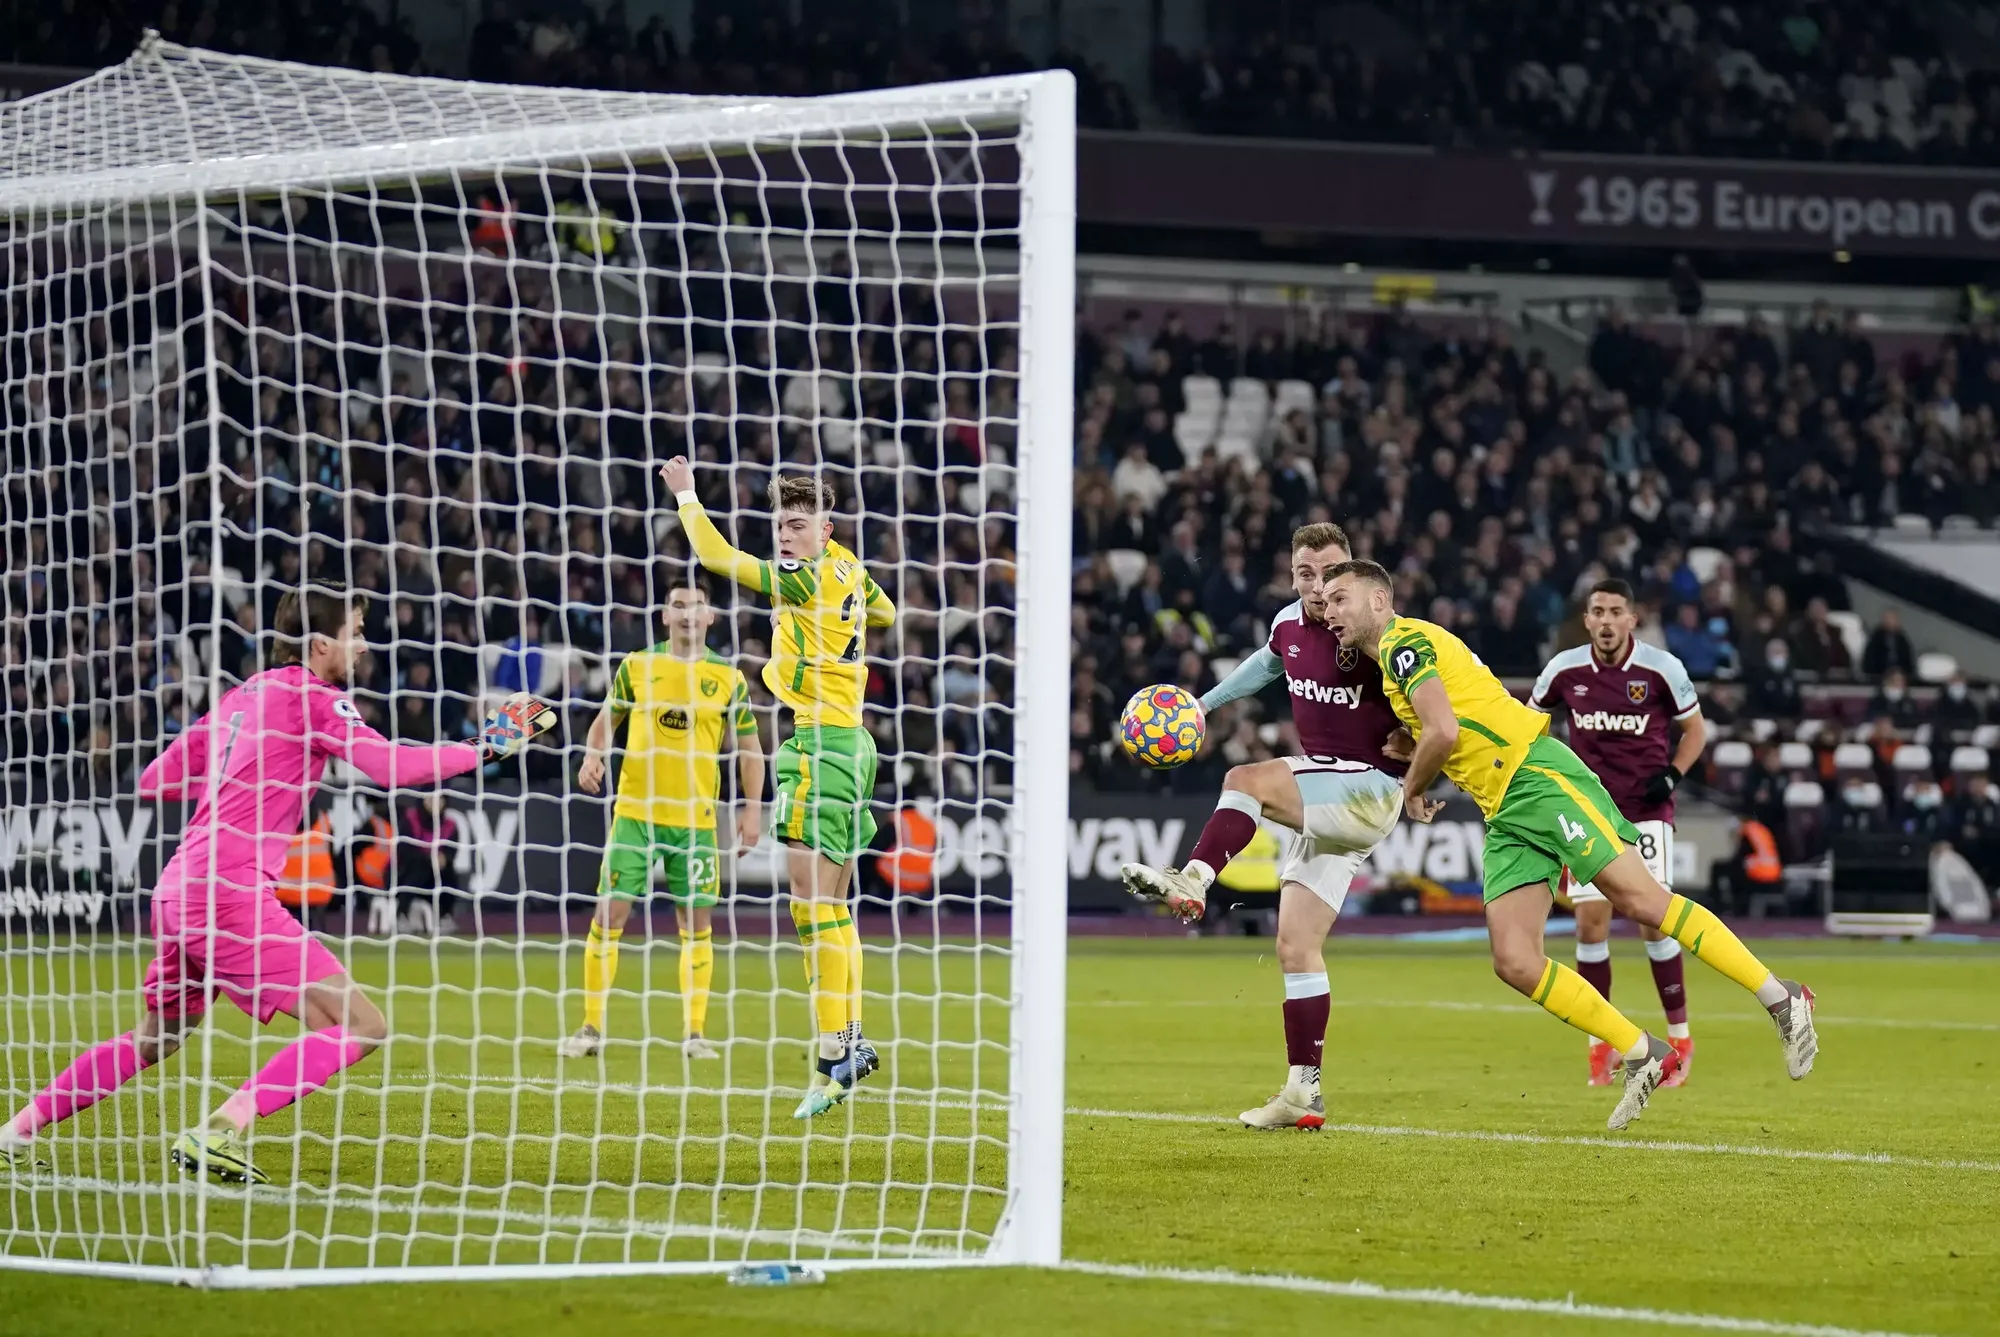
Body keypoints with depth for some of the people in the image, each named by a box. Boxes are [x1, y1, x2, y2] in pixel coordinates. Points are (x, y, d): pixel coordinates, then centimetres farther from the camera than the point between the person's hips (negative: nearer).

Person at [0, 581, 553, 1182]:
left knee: (156, 1035, 29)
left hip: (177, 889, 9)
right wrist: (484, 748, -7)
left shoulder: (242, 696, 20)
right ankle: (219, 1133, -20)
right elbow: (390, 766, -16)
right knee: (359, 1026, -11)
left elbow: (155, 780, 24)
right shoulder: (313, 697, -4)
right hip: (229, 892, -9)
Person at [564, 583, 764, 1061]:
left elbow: (748, 746, 10)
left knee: (697, 925, 3)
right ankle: (591, 1028, 6)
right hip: (634, 814, 0)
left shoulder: (728, 677, 4)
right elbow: (607, 717, 14)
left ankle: (694, 1032, 11)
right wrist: (592, 757, -5)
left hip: (696, 820, 1)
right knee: (608, 916, -3)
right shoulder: (636, 665, 3)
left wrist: (752, 806, 2)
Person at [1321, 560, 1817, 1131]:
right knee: (1515, 963, -4)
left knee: (1640, 898, -15)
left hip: (1537, 778, -9)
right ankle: (1642, 1057, 3)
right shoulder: (1395, 659, 24)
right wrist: (1409, 750, 13)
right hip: (1504, 814, 9)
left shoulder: (1403, 640, -6)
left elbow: (1444, 731, -18)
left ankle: (1781, 999, -9)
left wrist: (1412, 788, -1)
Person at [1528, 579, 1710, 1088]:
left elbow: (1694, 728, 5)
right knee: (1591, 922, -4)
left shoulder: (1661, 669, -8)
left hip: (1646, 812, -2)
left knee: (1654, 921, -9)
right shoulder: (1565, 670, -2)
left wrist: (1672, 775, -10)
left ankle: (1679, 1037, 4)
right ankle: (1600, 1045, 8)